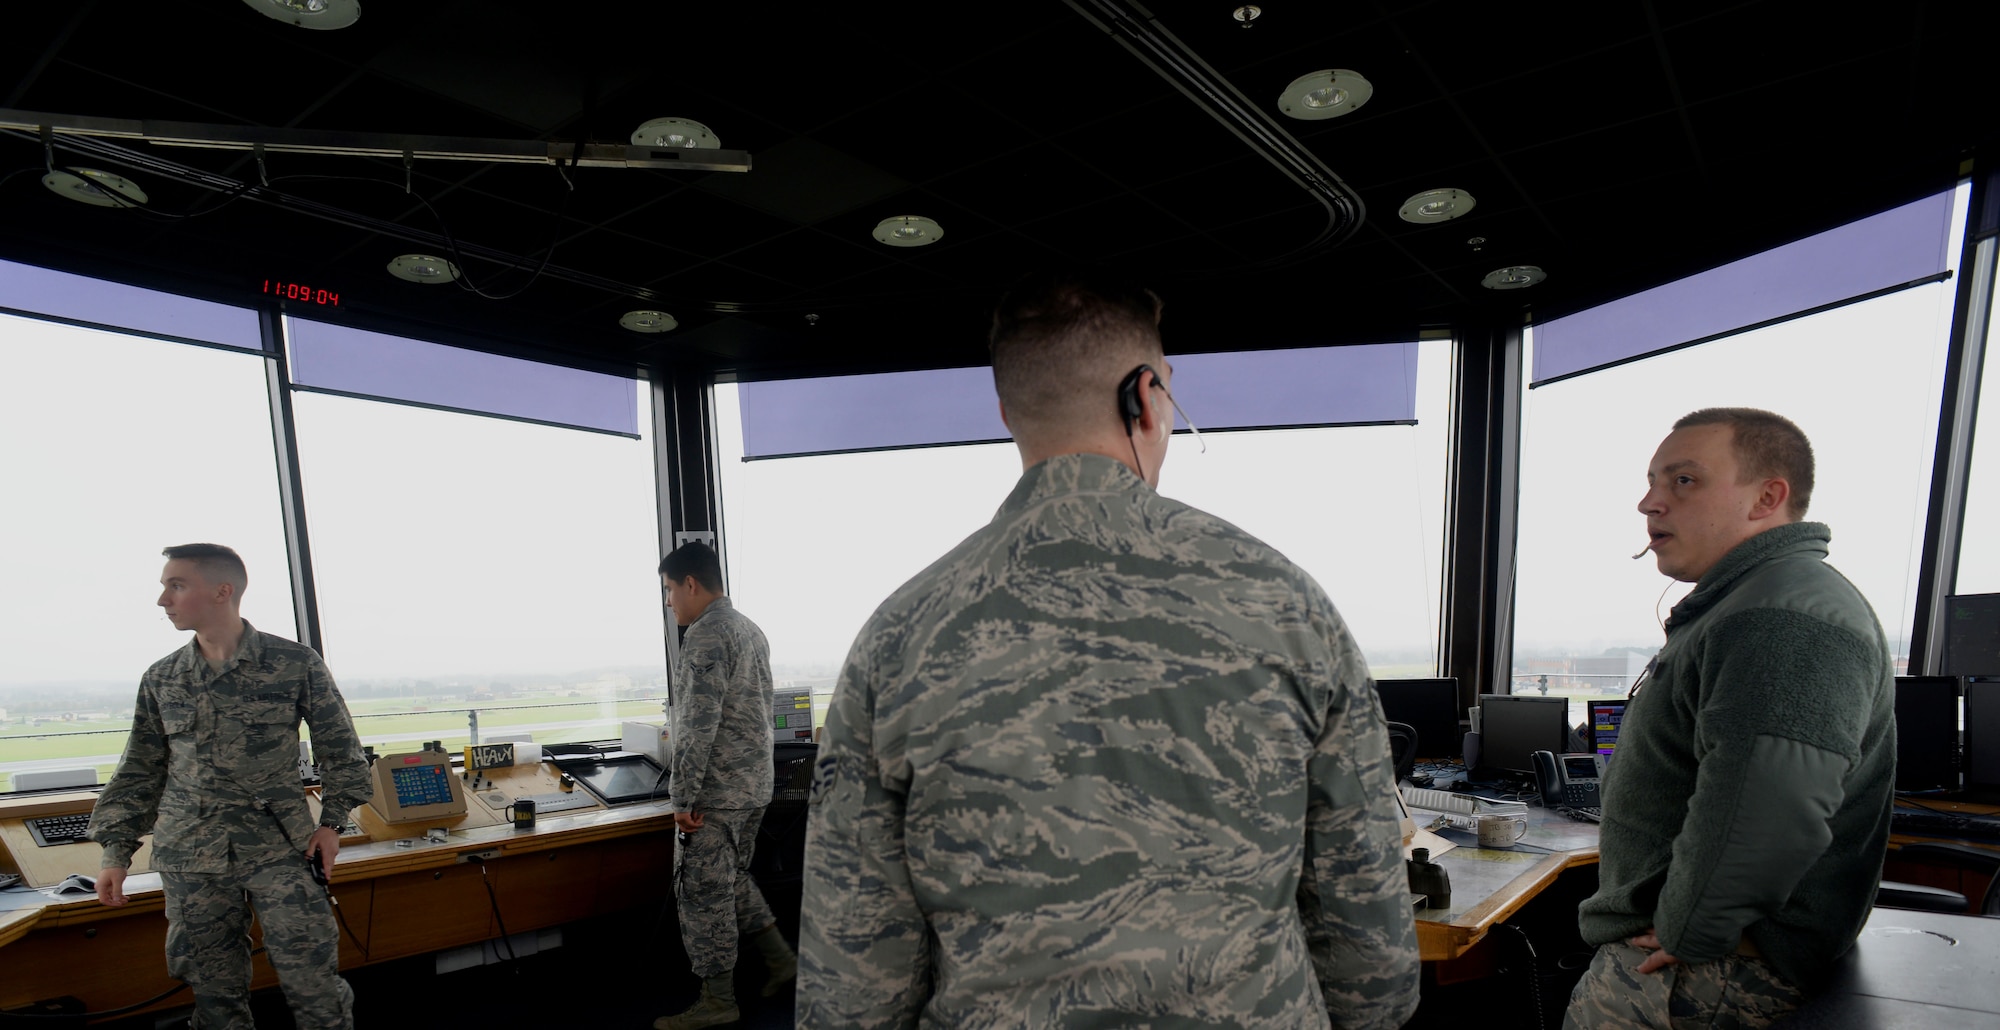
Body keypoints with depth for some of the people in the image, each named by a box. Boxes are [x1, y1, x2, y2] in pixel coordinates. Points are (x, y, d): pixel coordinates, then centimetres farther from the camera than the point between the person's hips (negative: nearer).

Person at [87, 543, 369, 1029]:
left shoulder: (296, 663, -6)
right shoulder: (160, 679, 5)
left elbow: (337, 747, 1)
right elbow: (139, 772, 13)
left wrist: (331, 820, -3)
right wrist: (117, 852, 10)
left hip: (281, 848, -3)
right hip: (190, 857, 3)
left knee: (313, 980, -3)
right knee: (215, 989, 9)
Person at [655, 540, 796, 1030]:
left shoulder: (706, 635, -18)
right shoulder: (751, 630, 12)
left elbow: (700, 724, -23)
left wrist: (682, 797, -18)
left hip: (715, 792, -9)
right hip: (755, 785, 9)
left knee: (703, 894, 4)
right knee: (733, 880, 22)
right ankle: (781, 959, 26)